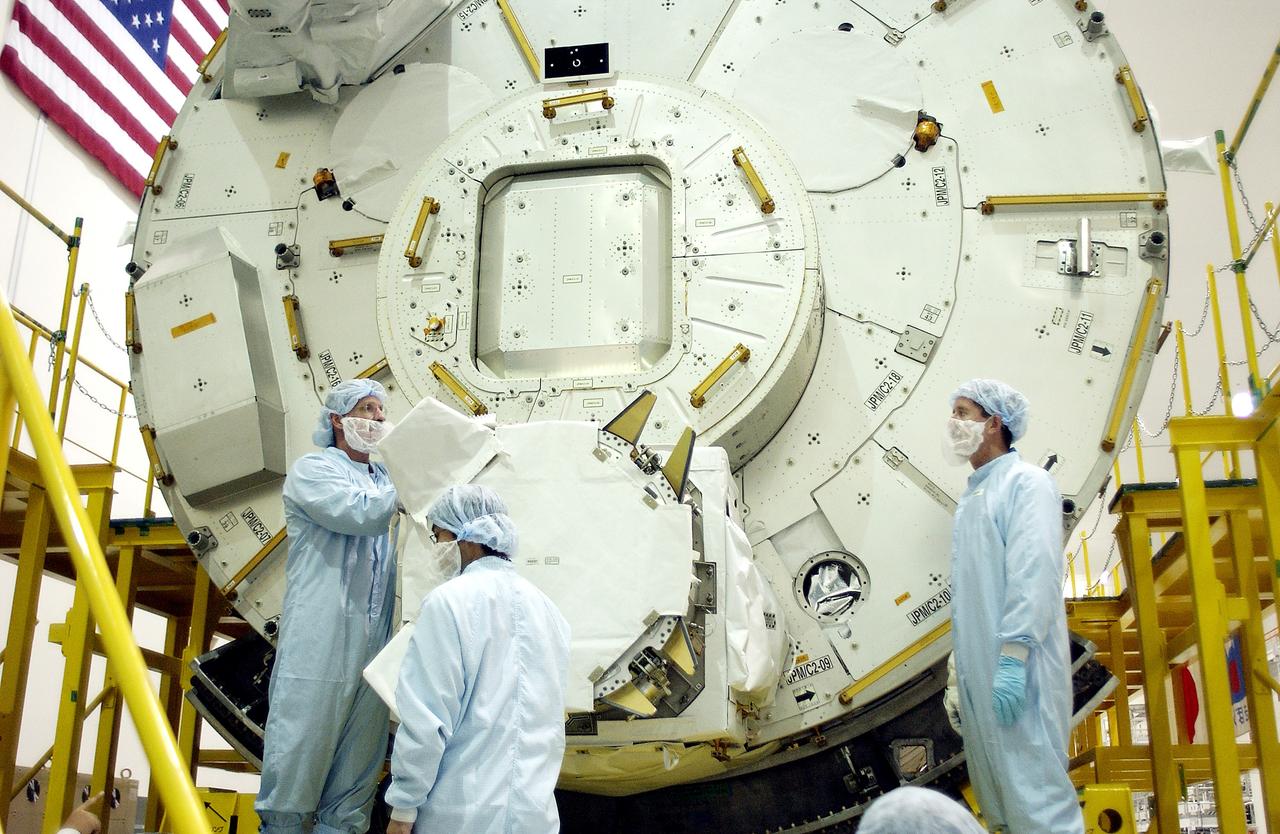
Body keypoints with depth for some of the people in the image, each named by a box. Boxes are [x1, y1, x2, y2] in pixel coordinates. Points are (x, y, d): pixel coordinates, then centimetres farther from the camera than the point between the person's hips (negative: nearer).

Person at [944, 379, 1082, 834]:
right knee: (995, 787, 13)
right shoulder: (973, 495, 19)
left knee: (1032, 786, -7)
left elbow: (1034, 575, -19)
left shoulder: (1026, 482, -8)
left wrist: (1013, 657, -25)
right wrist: (963, 660, 15)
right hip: (978, 668, 9)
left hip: (1016, 672, -9)